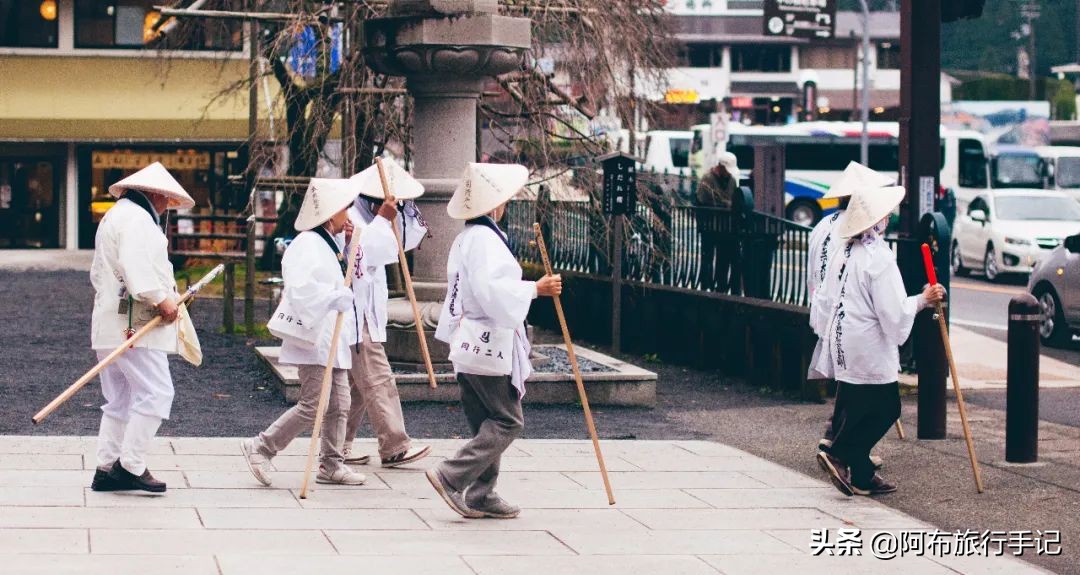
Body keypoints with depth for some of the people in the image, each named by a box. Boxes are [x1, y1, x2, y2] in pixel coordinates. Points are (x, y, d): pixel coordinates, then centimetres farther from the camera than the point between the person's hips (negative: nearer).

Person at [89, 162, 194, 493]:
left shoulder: (113, 217, 24)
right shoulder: (137, 218, -10)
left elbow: (98, 273, 25)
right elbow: (137, 267, -24)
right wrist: (161, 301, -20)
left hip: (110, 323, 11)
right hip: (134, 323, -11)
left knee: (120, 400, 12)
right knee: (155, 392, -11)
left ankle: (106, 469, 11)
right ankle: (131, 466, -12)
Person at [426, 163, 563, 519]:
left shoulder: (465, 238, 17)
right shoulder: (485, 239, -16)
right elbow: (494, 291, -27)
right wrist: (536, 289, -21)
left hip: (468, 345, 10)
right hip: (489, 346, -10)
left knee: (486, 425, 12)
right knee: (507, 421, -6)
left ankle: (480, 496, 11)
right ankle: (452, 477, -13)